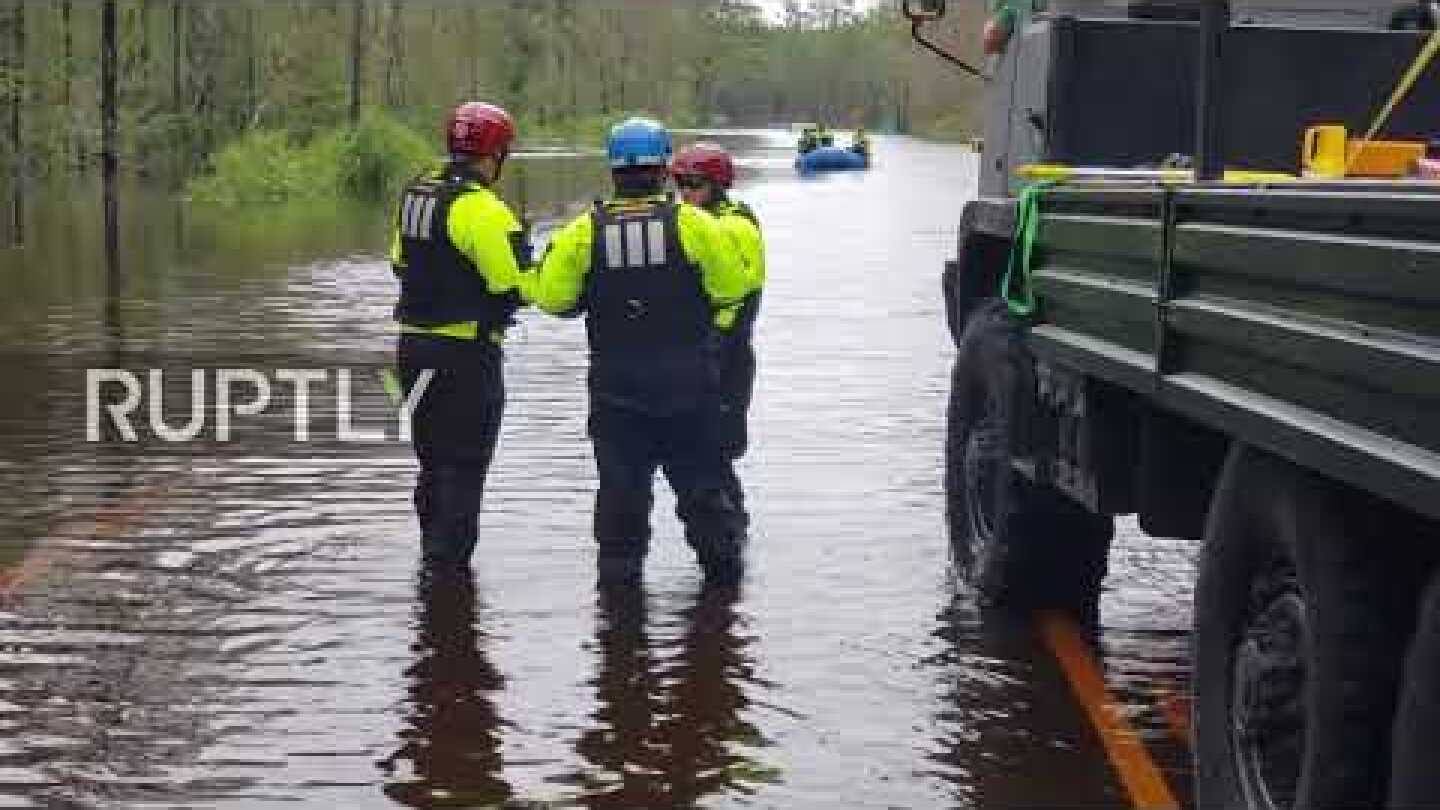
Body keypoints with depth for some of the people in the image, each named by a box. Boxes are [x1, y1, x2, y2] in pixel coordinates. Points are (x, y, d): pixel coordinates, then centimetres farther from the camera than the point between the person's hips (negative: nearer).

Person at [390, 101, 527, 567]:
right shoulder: (481, 209, -18)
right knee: (465, 464, 1)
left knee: (434, 457, 20)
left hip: (414, 346, 8)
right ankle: (450, 561, 2)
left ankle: (433, 551, 31)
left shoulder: (416, 195, 8)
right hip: (466, 354, -8)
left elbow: (400, 263, 19)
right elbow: (516, 284, -21)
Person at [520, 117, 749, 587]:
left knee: (620, 481, 10)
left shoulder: (583, 233, -6)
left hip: (615, 385, 1)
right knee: (702, 476, 12)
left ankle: (619, 564, 13)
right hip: (689, 382, 0)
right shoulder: (694, 225, -8)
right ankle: (721, 553, 19)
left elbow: (552, 298, -2)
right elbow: (732, 287, -3)